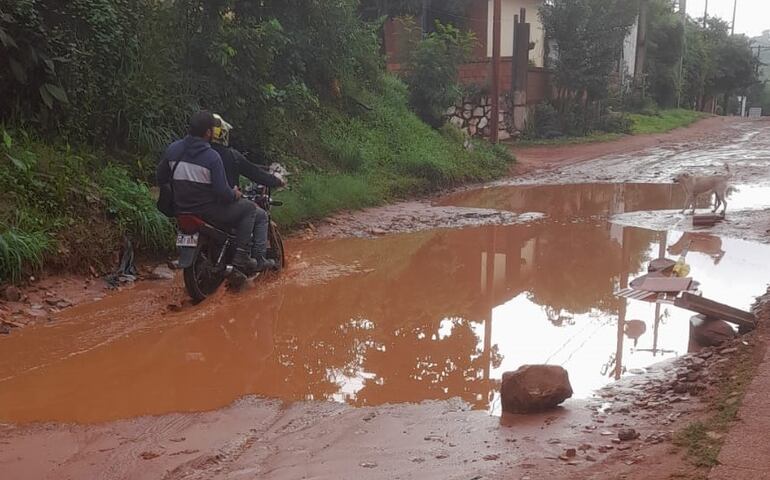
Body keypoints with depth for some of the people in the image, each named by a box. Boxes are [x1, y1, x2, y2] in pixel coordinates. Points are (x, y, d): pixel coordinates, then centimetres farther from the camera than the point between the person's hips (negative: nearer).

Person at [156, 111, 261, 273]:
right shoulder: (212, 156, -20)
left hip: (181, 210, 7)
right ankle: (241, 256, 2)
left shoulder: (173, 148, -3)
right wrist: (235, 194, 1)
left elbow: (160, 177, 8)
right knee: (249, 207, 11)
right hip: (208, 213, -7)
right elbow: (222, 192, -21)